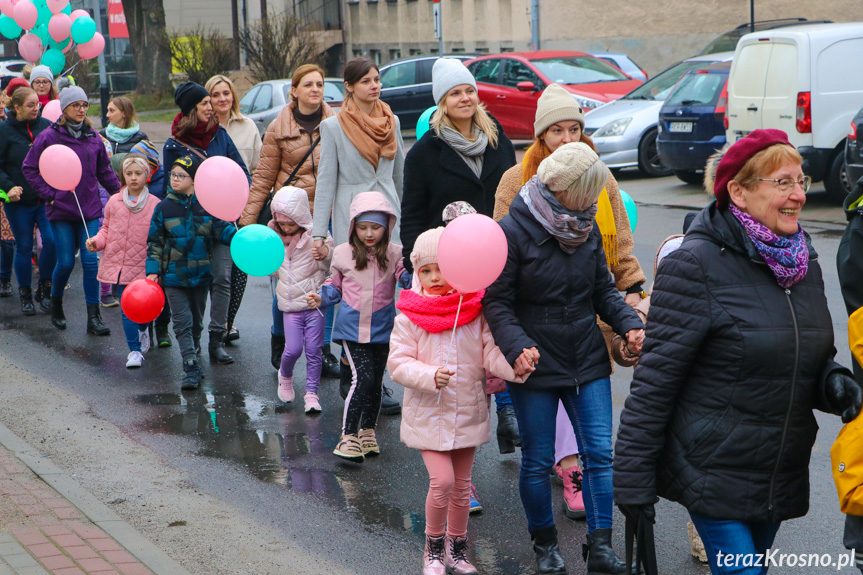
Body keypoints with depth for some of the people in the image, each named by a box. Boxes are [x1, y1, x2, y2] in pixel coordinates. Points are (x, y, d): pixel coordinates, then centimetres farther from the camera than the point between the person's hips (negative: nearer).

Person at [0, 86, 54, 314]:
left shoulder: (47, 126, 2)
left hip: (47, 198, 1)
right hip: (19, 201, -1)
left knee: (52, 241, -11)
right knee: (24, 247, 6)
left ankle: (45, 288, 10)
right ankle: (25, 294, 21)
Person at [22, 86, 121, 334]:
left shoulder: (93, 137, 7)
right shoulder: (49, 136, -5)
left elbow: (104, 171, 17)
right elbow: (30, 168, 0)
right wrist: (48, 194, -6)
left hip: (90, 210, 3)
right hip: (61, 211, -2)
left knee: (91, 261, -3)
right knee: (66, 262, 0)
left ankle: (94, 317, 0)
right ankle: (56, 304, 27)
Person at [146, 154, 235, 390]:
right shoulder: (163, 208, -2)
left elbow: (220, 230, 2)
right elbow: (155, 242, 1)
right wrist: (152, 271, -5)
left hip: (201, 273, 1)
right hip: (174, 275, -1)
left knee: (197, 320, 16)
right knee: (182, 321, -6)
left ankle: (193, 347, 43)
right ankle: (191, 366, -8)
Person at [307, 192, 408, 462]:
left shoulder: (394, 254, -2)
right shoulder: (343, 253, -1)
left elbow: (407, 277, -9)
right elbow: (335, 285, 9)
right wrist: (321, 297, -8)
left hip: (382, 329, 2)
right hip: (352, 327, -2)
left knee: (376, 381, 11)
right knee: (363, 378, -13)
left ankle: (368, 432, 29)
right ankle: (348, 436, -6)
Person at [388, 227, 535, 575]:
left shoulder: (475, 311, -3)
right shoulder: (410, 316, -8)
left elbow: (491, 354, -6)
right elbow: (397, 363, -8)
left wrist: (515, 365, -27)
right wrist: (430, 376, -25)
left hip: (468, 412, 3)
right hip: (429, 414, -3)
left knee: (462, 485, 13)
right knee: (442, 481, -13)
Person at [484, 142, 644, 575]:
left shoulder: (587, 228, 4)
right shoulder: (514, 230, -12)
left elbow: (603, 288, 13)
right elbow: (496, 301, -11)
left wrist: (628, 322, -5)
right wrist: (517, 345, -26)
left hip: (587, 361, 4)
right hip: (535, 363, -4)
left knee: (599, 452, 0)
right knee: (538, 460, 7)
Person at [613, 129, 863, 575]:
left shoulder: (802, 260, 7)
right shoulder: (697, 264, -14)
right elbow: (655, 377, -14)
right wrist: (633, 481, -15)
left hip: (782, 475, 7)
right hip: (715, 474, -7)